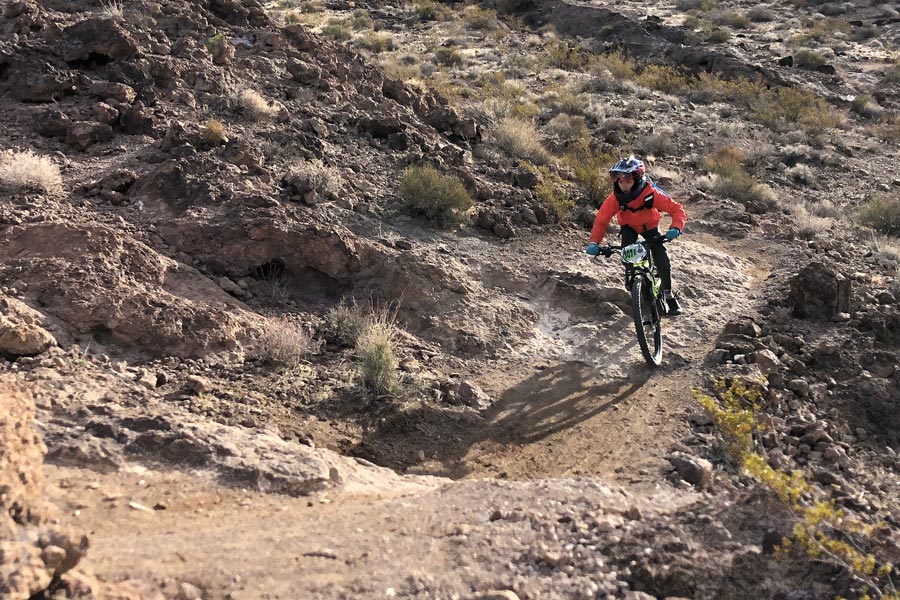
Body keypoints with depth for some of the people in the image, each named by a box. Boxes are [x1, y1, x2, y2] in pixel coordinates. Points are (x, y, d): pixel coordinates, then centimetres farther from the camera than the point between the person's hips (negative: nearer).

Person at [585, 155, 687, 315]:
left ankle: (668, 294, 11)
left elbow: (676, 209, -33)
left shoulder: (652, 194, -36)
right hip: (629, 227, 1)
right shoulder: (615, 198, -31)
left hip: (650, 227, -1)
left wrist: (676, 228, -51)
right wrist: (594, 242, -39)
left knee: (662, 260, -14)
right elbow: (601, 221, -25)